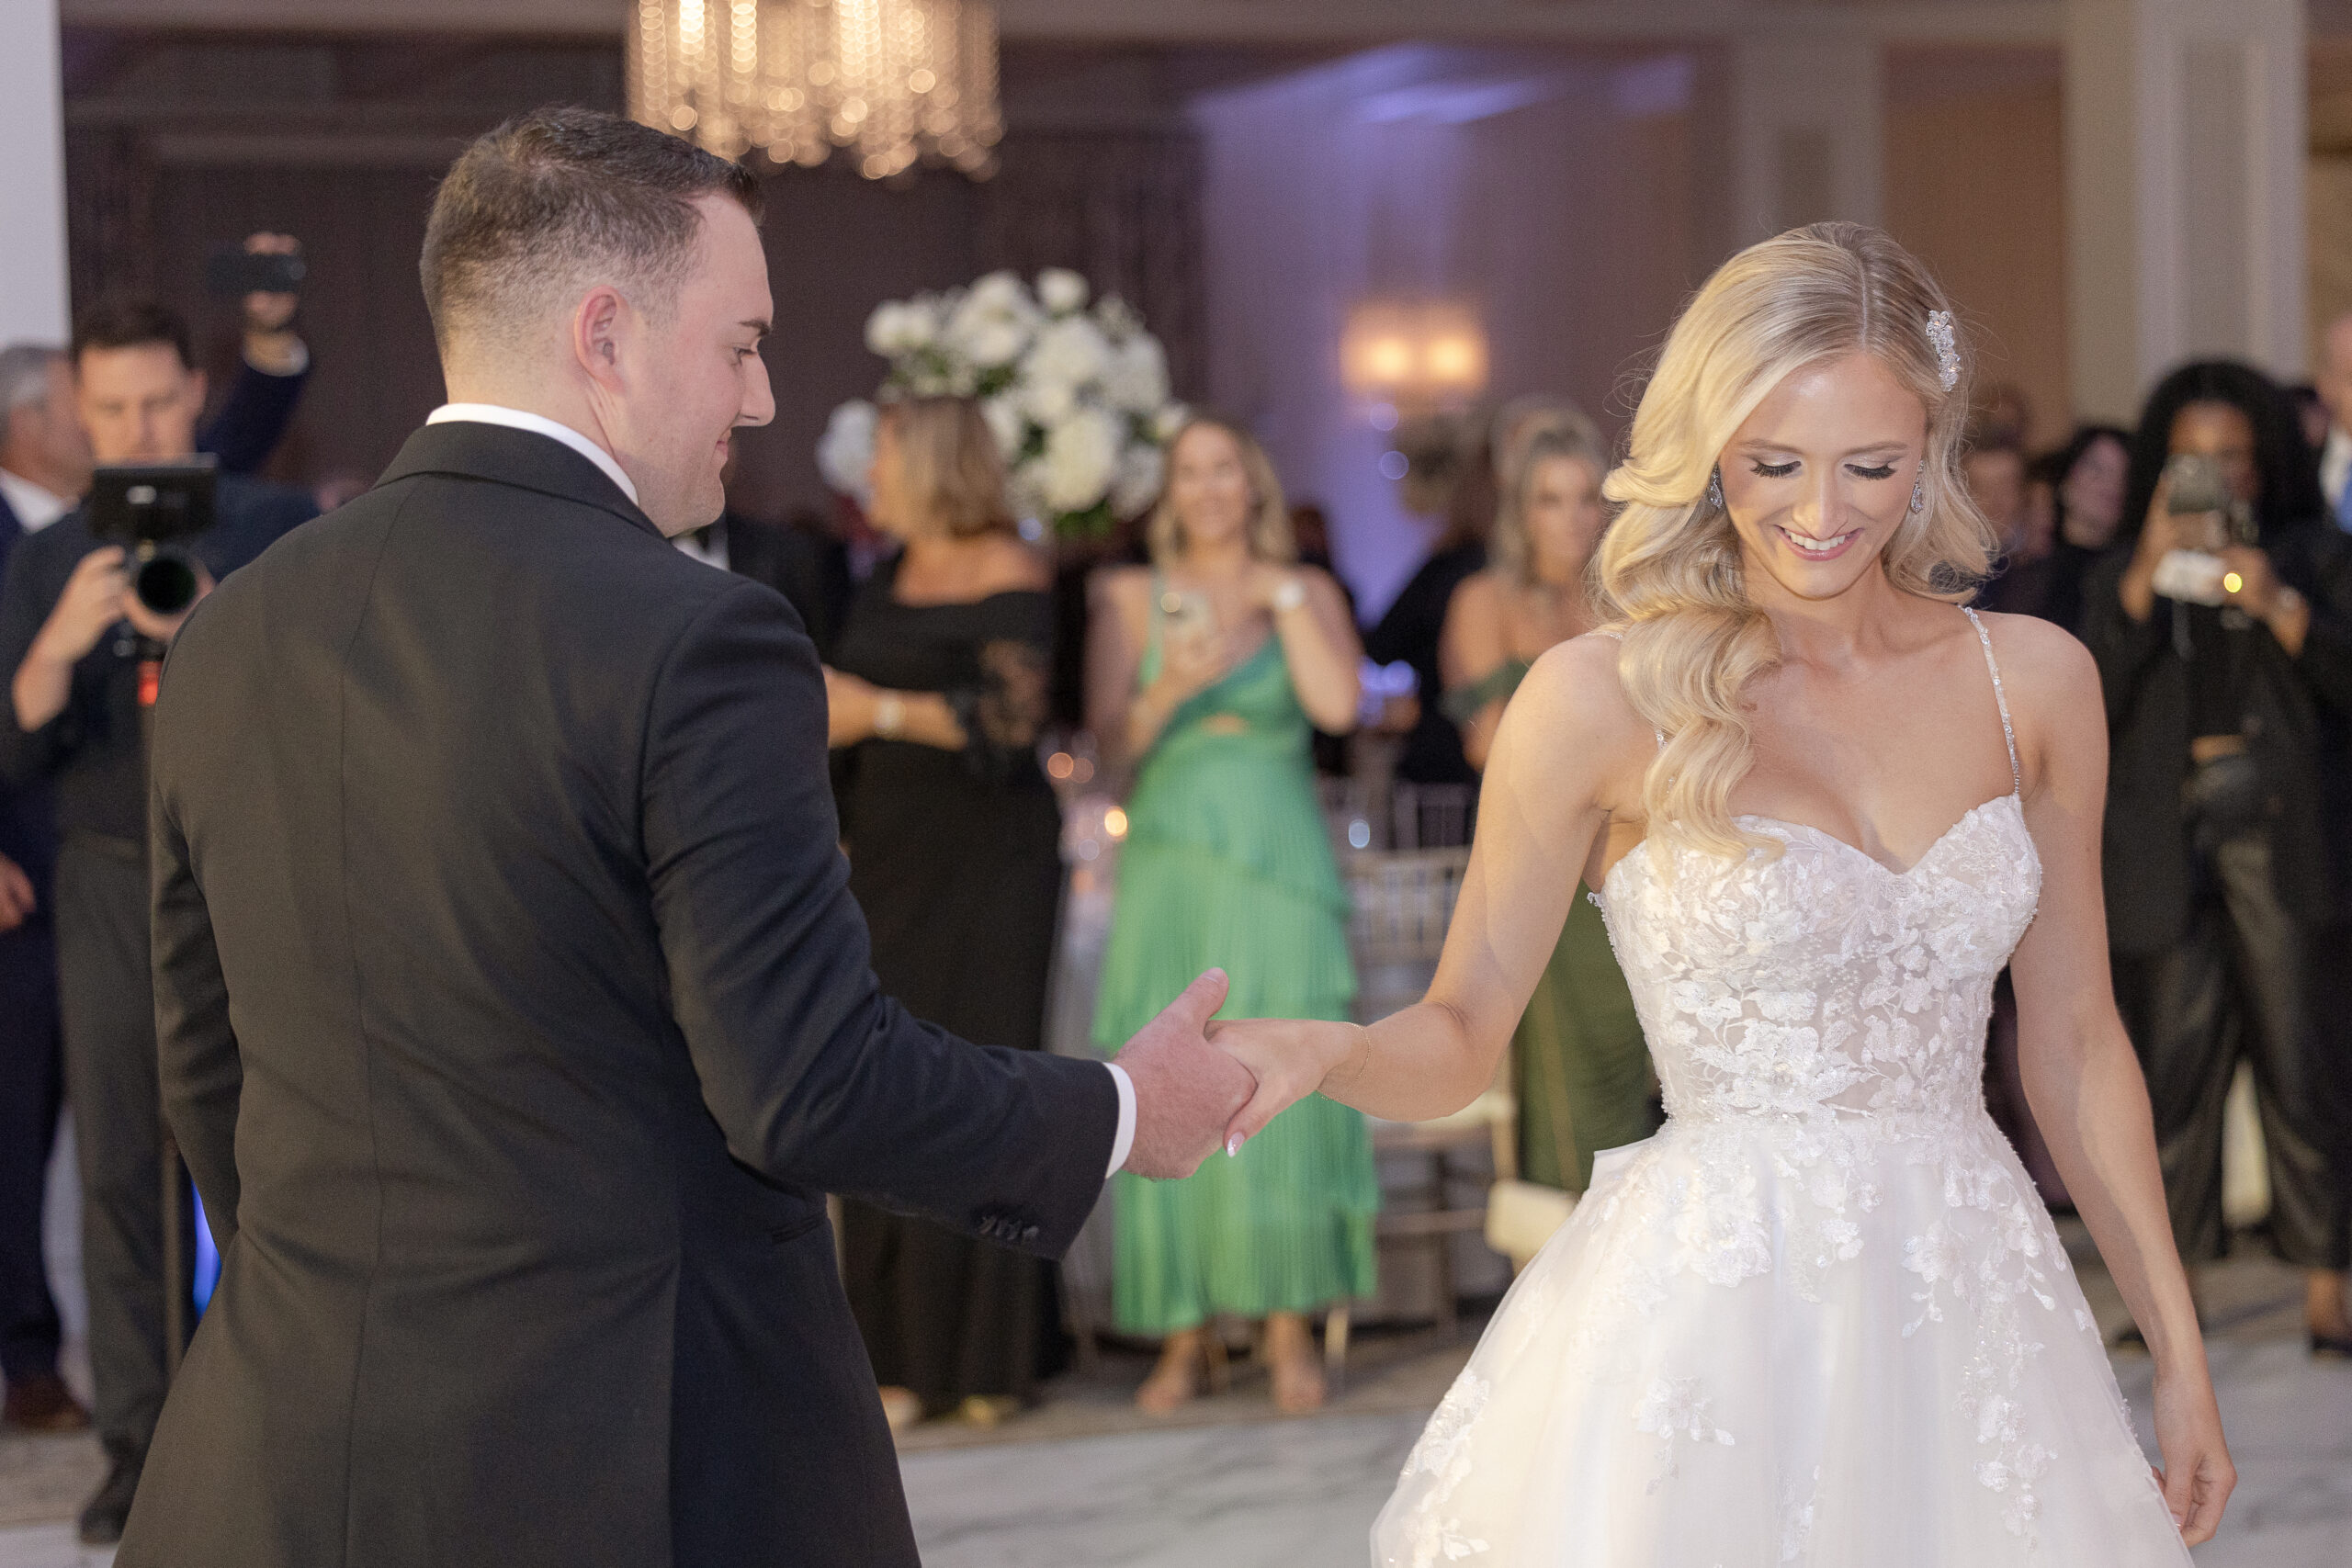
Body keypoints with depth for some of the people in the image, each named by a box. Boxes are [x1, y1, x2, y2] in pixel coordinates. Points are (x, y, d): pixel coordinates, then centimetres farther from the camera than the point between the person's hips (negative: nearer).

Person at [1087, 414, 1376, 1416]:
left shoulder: (1305, 593, 9)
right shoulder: (1133, 599, 9)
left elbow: (1338, 703, -8)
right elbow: (1110, 746, 2)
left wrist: (1281, 599, -4)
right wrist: (1168, 691, -16)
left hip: (1280, 870, 0)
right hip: (1169, 871, 1)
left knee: (1282, 1088, -7)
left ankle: (1290, 1331, 0)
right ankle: (1183, 1337, 2)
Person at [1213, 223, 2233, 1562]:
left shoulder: (2032, 679, 4)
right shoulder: (1605, 700, -7)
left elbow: (2075, 1039, 11)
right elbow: (1461, 1035, -2)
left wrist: (2180, 1351, 11)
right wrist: (1319, 1052, -25)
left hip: (1972, 1302, 4)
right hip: (1714, 1312, -3)